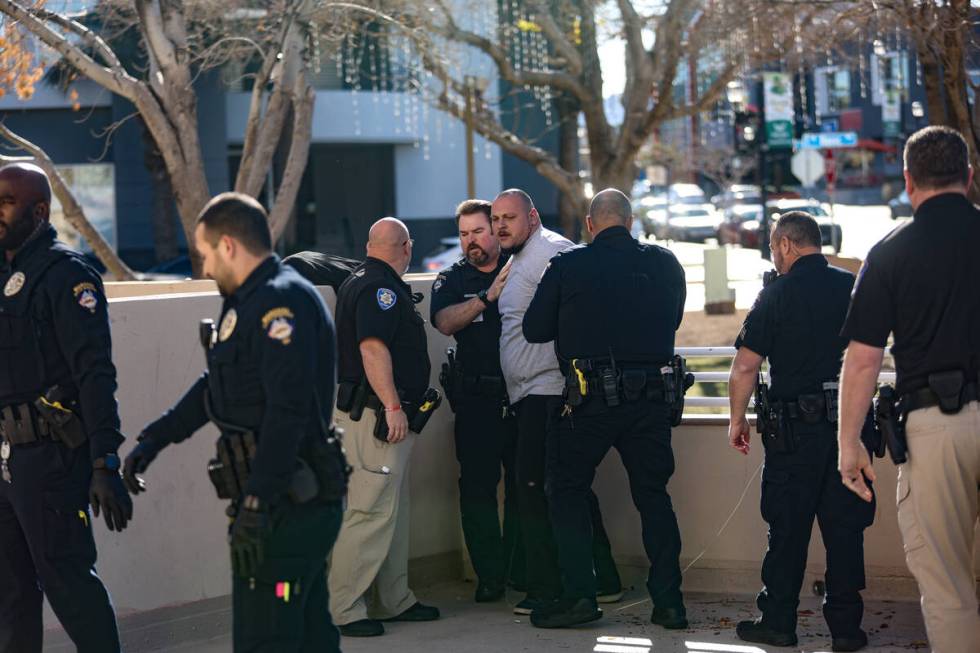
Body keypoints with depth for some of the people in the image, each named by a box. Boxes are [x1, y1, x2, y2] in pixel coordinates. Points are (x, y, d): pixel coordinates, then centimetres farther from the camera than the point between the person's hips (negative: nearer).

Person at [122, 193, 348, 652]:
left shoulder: (282, 302, -16)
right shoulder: (252, 303, 19)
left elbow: (288, 413, -24)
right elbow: (216, 386, 29)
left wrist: (256, 505, -27)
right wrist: (154, 440, 25)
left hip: (287, 507, -11)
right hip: (302, 506, 11)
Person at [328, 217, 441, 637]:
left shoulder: (360, 283, 18)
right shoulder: (381, 288, -14)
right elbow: (373, 348, -24)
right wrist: (393, 406, -27)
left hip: (384, 416, 11)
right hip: (376, 414, -11)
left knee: (393, 509, 15)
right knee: (373, 511, -10)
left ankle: (393, 600, 22)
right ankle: (343, 609, -9)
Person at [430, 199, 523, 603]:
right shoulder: (452, 280, 8)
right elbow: (445, 322, -12)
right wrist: (489, 295, -22)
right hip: (476, 400, 0)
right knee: (478, 486, -2)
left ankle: (524, 571, 13)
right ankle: (490, 576, 5)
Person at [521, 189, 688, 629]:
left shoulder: (566, 267, -3)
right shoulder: (664, 264, 5)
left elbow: (534, 329, 3)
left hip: (590, 398, -3)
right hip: (651, 395, 3)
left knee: (568, 491, 9)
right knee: (653, 495, 12)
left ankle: (580, 595, 0)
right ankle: (668, 601, 9)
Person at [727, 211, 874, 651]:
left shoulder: (778, 294, -6)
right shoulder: (853, 288, 5)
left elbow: (745, 367, -8)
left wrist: (737, 420, 4)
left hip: (796, 426, -3)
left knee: (787, 527, 5)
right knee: (845, 525, 6)